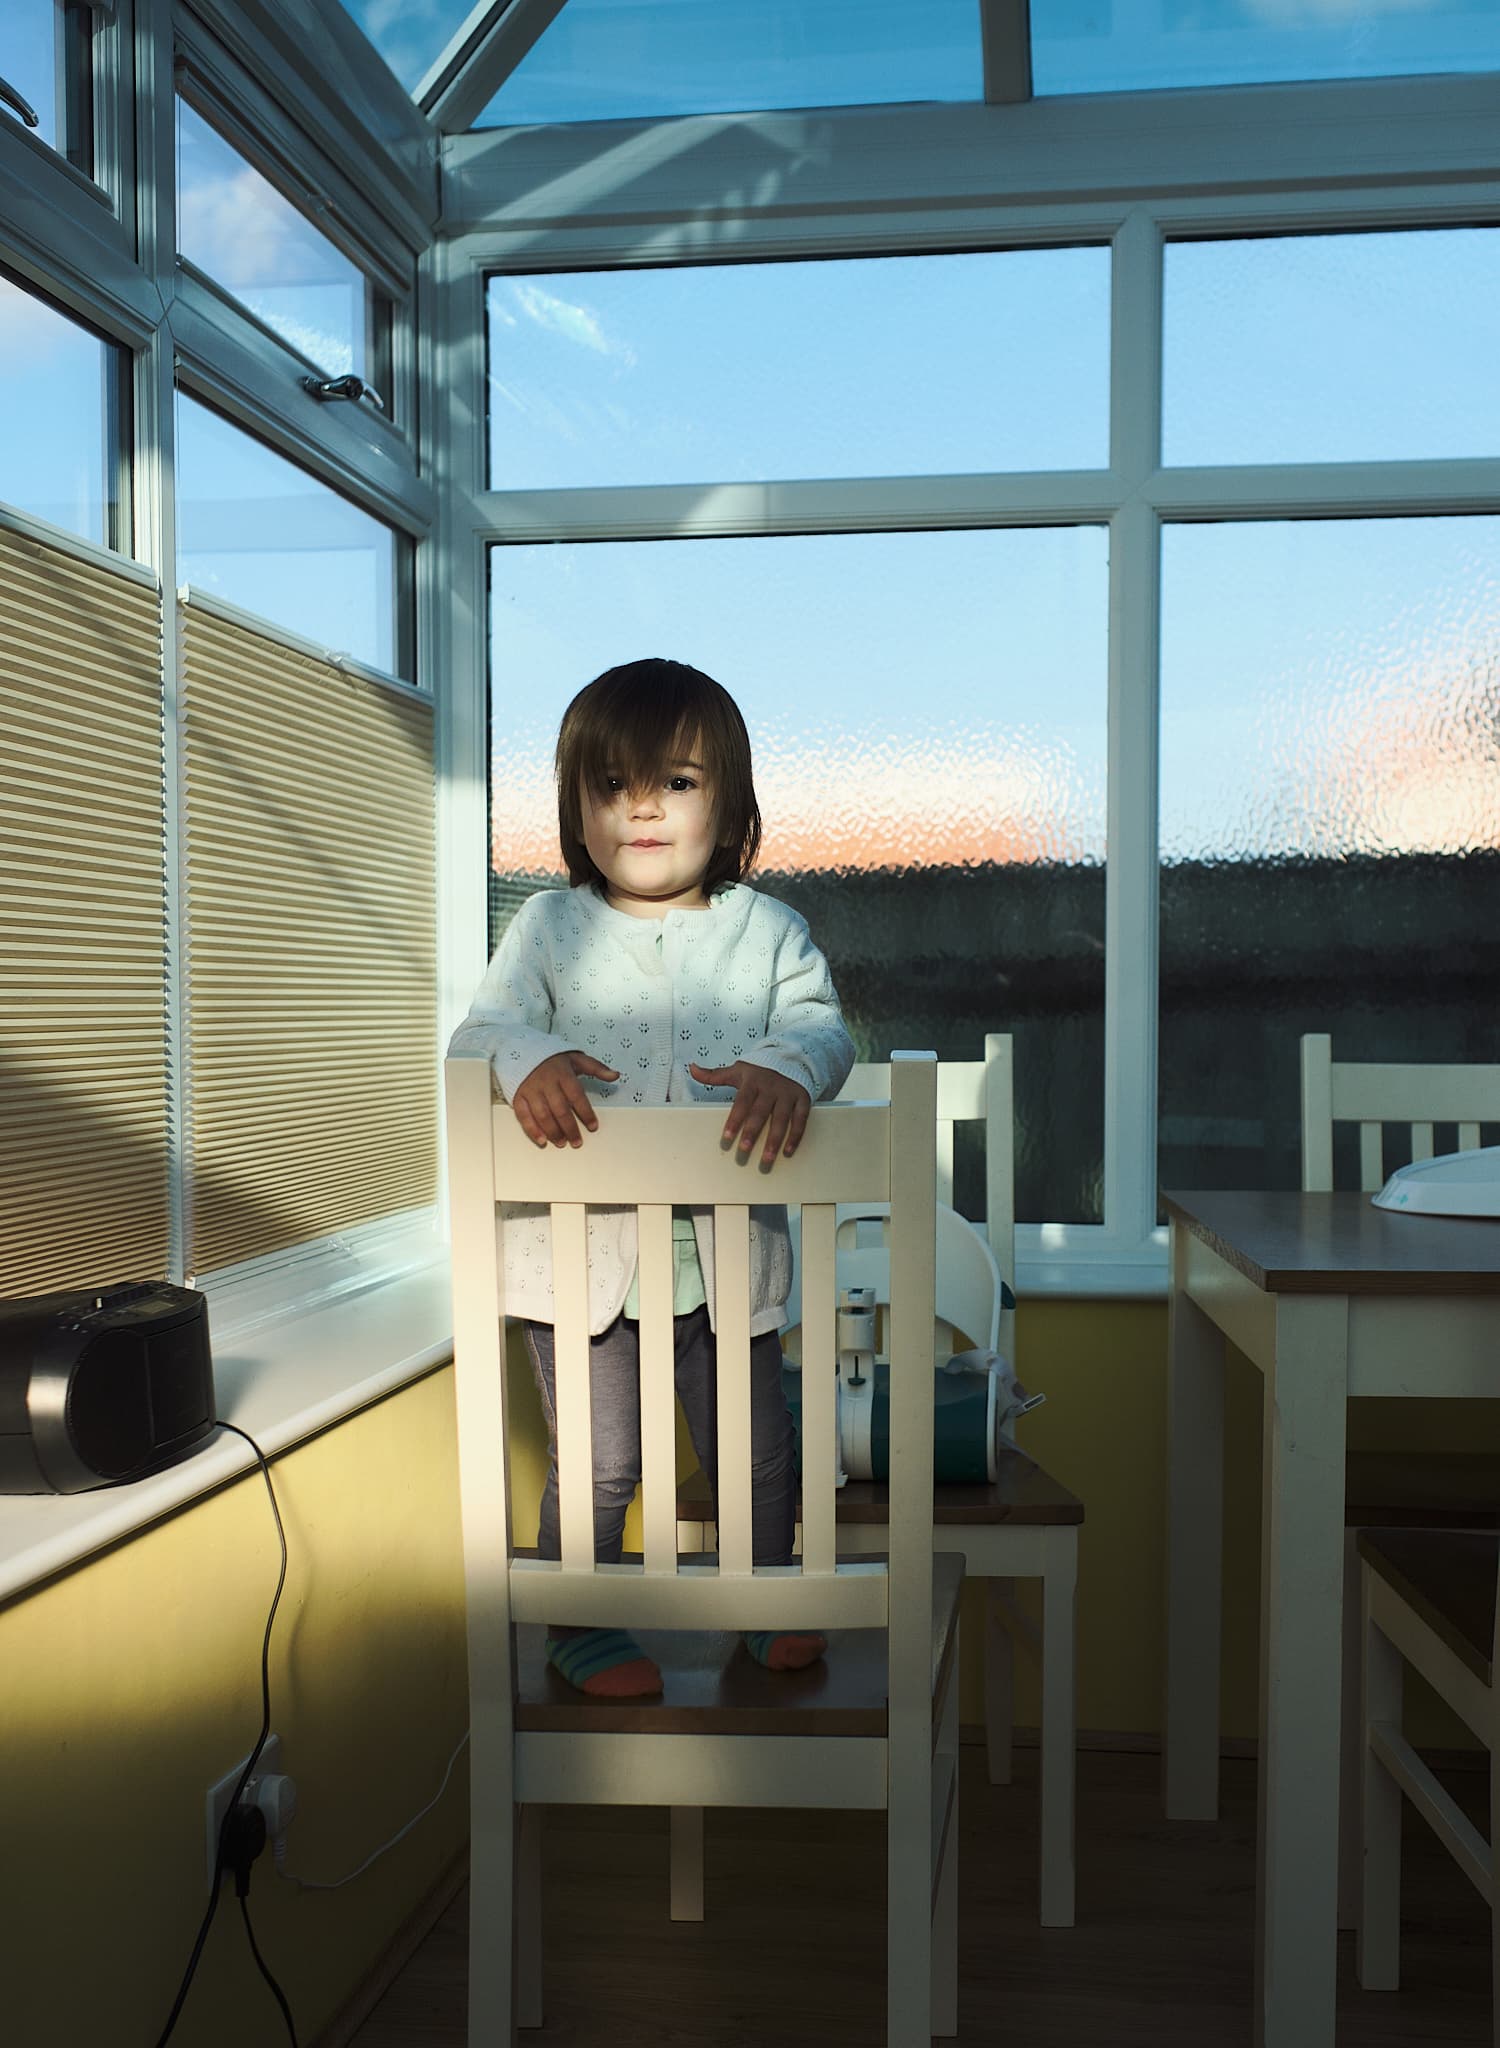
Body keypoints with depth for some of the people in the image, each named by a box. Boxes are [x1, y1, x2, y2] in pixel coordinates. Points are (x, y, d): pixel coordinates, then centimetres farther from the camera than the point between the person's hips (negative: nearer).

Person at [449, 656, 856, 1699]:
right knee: (599, 1461, 7)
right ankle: (581, 1625, 31)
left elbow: (822, 1022, -6)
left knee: (757, 1450, 15)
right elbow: (478, 1031, -2)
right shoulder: (549, 927, 2)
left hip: (725, 1250, 2)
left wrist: (788, 1066, -29)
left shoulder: (766, 928, 3)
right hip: (582, 1251, -1)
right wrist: (528, 1058, -25)